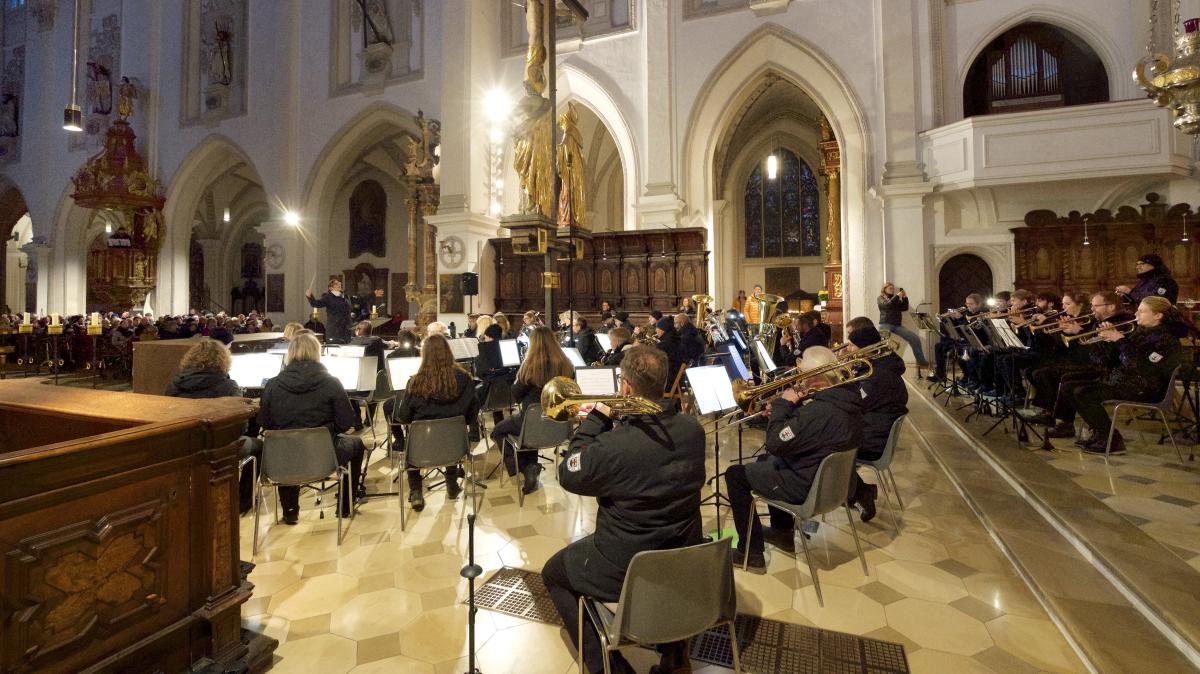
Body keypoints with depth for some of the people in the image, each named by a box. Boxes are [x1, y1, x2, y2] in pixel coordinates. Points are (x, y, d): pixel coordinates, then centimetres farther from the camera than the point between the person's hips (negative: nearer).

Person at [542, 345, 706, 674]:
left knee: (554, 573, 21)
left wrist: (596, 418, -8)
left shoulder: (612, 446, -31)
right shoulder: (694, 429, -13)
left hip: (627, 572, -5)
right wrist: (619, 421, 1)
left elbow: (568, 476, -11)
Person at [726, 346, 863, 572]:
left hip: (809, 487, -10)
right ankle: (782, 532, 38)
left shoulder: (820, 410, -34)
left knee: (735, 475, 1)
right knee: (766, 460, 30)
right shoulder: (847, 397, -2)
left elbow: (774, 444, -27)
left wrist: (782, 404, -17)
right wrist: (787, 409, -2)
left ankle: (751, 553, 9)